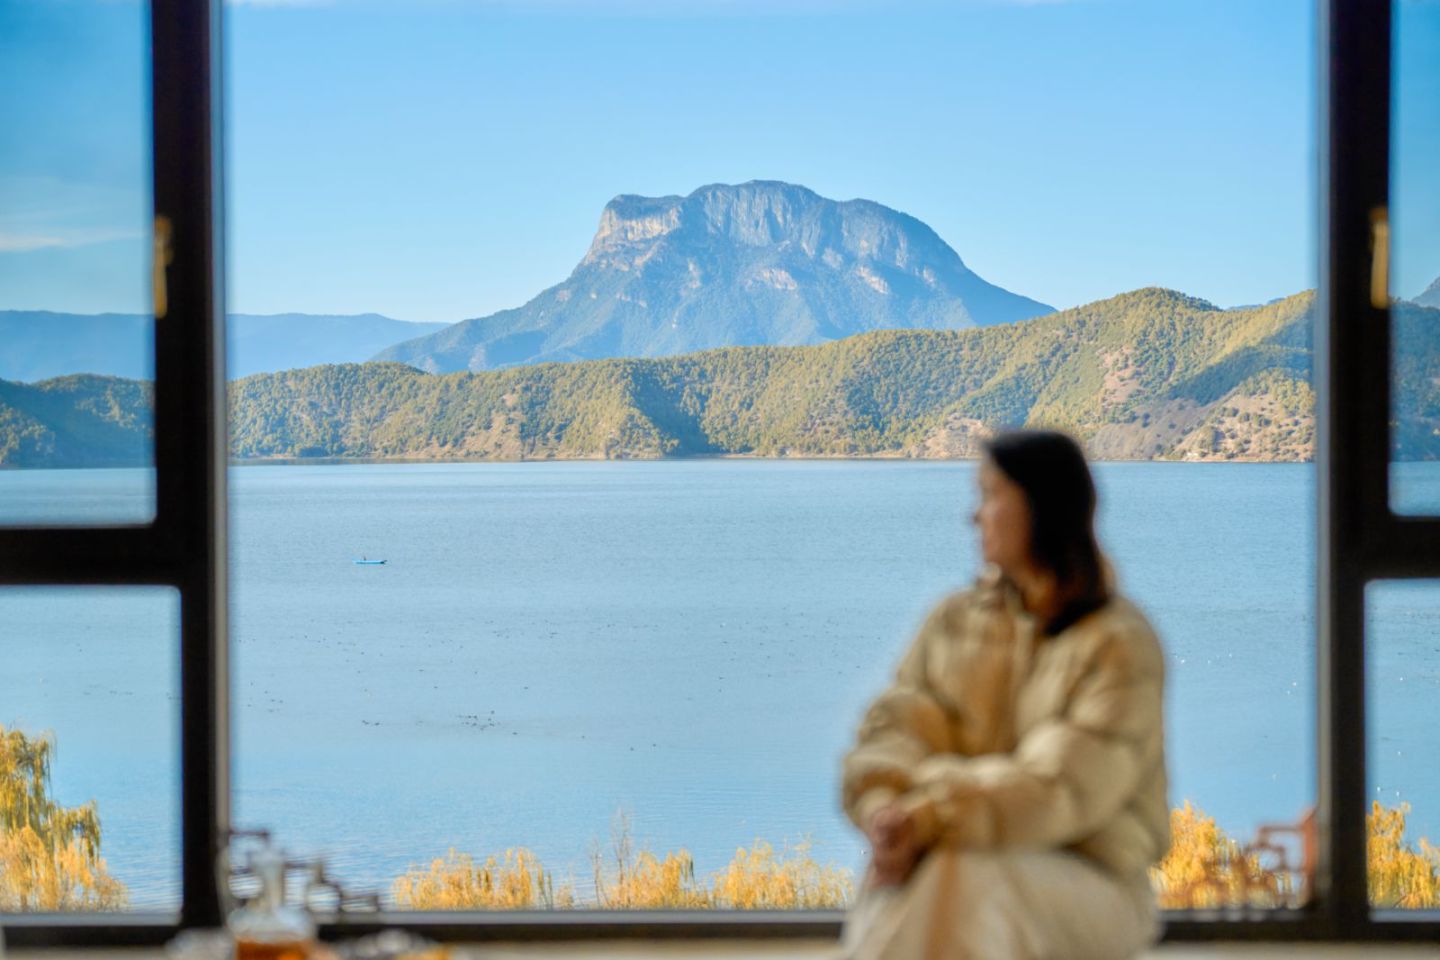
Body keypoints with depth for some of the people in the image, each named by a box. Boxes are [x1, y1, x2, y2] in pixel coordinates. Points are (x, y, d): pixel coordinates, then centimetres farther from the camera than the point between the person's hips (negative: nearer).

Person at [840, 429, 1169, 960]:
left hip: (1086, 885, -3)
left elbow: (1060, 787, -18)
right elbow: (895, 725, 0)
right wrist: (886, 810, -22)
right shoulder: (954, 618, 10)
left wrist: (931, 820, -27)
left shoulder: (1120, 645, -7)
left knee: (964, 883, -35)